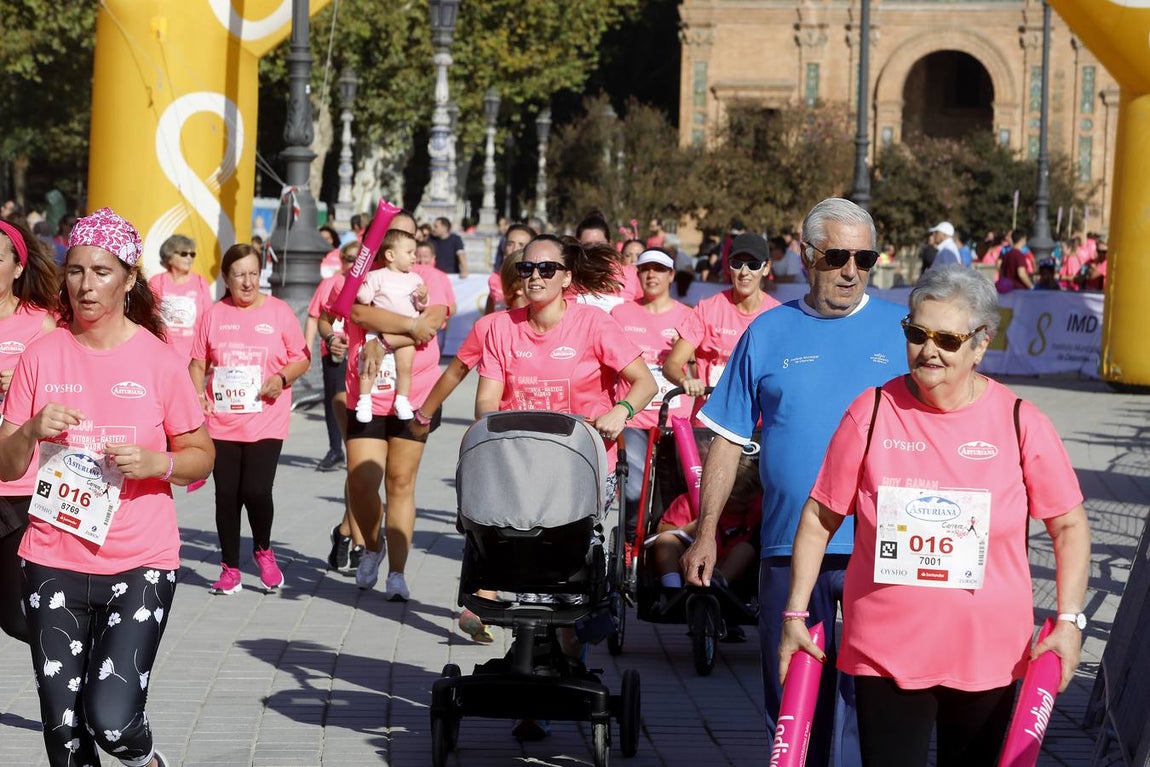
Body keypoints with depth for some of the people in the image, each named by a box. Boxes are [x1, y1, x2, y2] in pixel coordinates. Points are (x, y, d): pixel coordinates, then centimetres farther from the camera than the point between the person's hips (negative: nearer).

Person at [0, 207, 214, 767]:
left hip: (140, 563, -2)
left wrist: (156, 462, -16)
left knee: (110, 718, -11)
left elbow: (201, 456, 4)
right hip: (53, 562, 2)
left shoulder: (158, 360, -2)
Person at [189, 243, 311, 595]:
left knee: (256, 490, -13)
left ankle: (264, 551, 16)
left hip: (265, 423, -2)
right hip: (221, 421, 2)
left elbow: (302, 358, 6)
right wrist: (197, 394, -4)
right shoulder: (215, 315, 6)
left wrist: (282, 378, -12)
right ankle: (230, 569, 18)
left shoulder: (279, 312, 1)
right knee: (227, 494, 4)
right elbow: (198, 362, 13)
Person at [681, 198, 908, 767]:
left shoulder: (900, 331, 5)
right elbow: (728, 440, 9)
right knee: (790, 693, 8)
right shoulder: (768, 332, 7)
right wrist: (706, 531, 5)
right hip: (787, 547, 1)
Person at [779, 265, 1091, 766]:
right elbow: (820, 518, 3)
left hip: (989, 654, 1)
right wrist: (795, 613, 2)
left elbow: (1069, 526, 5)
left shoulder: (1019, 423, -4)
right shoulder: (871, 414, -4)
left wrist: (1069, 620, -5)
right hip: (885, 650, -1)